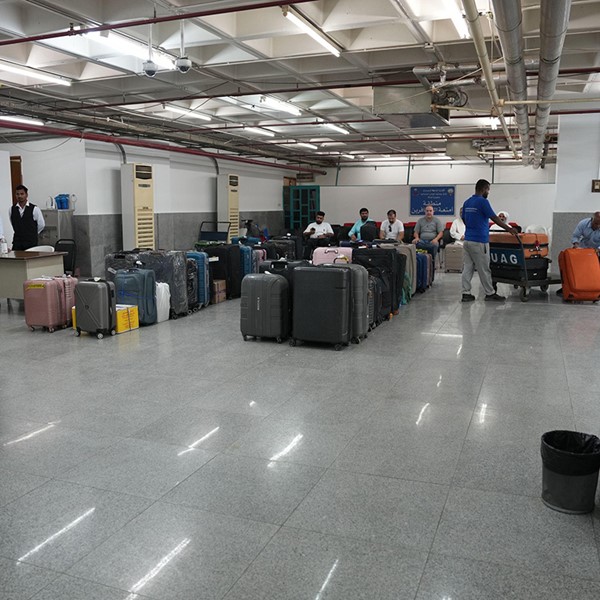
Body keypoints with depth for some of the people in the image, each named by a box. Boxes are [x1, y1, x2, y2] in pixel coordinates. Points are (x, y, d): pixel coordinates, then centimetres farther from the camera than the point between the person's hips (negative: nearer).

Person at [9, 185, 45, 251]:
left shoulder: (34, 209, -5)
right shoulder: (12, 210, 5)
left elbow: (41, 225, 4)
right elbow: (12, 225, 18)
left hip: (31, 243, -3)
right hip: (17, 243, 3)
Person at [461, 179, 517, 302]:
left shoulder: (467, 202, 10)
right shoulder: (482, 201, -13)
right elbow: (495, 218, -12)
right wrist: (509, 229, -3)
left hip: (468, 240, 8)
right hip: (479, 241, -8)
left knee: (467, 268, 7)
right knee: (484, 270, 2)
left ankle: (466, 293, 7)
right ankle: (490, 293, 12)